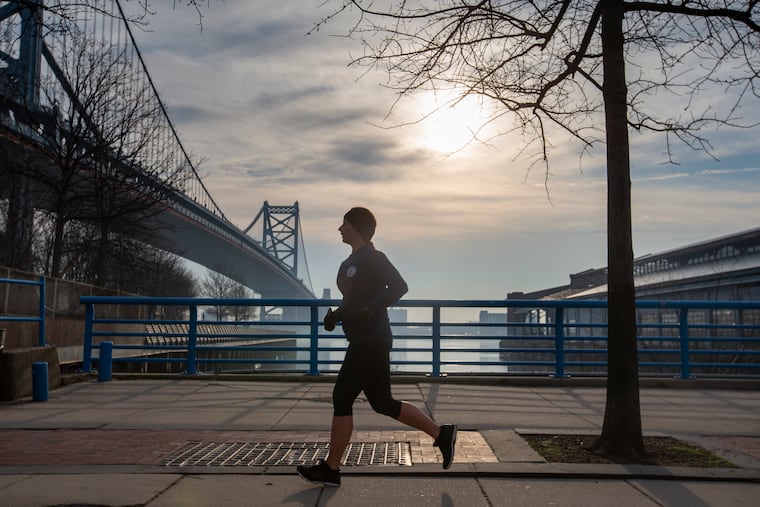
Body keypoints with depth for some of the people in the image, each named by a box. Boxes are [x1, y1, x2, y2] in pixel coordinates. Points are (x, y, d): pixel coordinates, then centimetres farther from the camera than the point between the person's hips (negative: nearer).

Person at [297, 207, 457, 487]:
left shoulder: (373, 258, -10)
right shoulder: (351, 263, 18)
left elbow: (399, 286, -22)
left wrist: (370, 310, -27)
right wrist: (336, 314, 11)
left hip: (370, 341, -10)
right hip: (363, 341, 10)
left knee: (342, 398, -3)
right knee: (382, 402, 12)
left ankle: (331, 469, 8)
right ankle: (441, 433, 19)